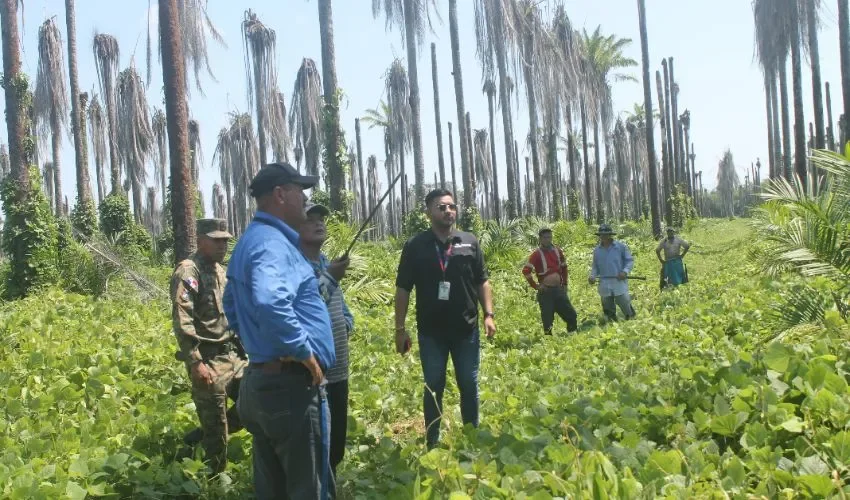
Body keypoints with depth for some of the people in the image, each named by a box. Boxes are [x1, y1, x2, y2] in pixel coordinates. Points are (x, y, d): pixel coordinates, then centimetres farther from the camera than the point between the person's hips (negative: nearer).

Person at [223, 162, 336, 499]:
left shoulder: (250, 240, 17)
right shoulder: (272, 242, -16)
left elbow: (233, 306, 29)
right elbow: (270, 303, -36)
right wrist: (304, 351, -24)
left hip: (260, 379, 10)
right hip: (290, 384, -10)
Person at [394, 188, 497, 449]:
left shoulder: (469, 242, 3)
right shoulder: (415, 246, -2)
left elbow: (482, 282, 9)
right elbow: (403, 289, -1)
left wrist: (489, 314, -2)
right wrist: (400, 329, -4)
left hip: (466, 329, 2)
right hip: (431, 332, -1)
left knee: (469, 386, 8)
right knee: (434, 388, 7)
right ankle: (432, 444, 17)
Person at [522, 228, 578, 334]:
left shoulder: (557, 251, 9)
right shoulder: (537, 254, -9)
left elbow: (564, 268, 23)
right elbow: (526, 270, -18)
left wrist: (564, 283, 17)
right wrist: (535, 286, -14)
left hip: (558, 289, 5)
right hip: (545, 292, -5)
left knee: (571, 315, 5)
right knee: (548, 321, -1)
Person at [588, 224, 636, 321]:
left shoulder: (621, 247, 1)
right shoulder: (597, 250, 10)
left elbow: (630, 261, 4)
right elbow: (595, 267, 16)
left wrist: (625, 271, -14)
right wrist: (592, 276, -4)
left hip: (619, 282, -3)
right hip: (604, 285, 3)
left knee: (626, 307, -4)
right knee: (609, 312, 10)